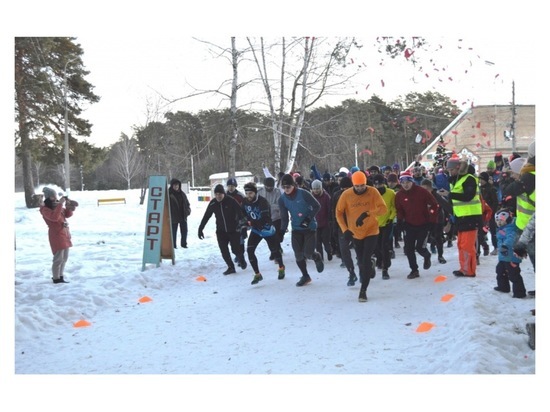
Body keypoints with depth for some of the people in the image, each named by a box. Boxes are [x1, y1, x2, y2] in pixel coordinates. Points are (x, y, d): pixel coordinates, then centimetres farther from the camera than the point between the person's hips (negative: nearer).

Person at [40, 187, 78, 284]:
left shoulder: (56, 205, 10)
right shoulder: (45, 208, -11)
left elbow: (67, 215, 19)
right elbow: (54, 217, -30)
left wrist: (69, 207, -1)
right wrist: (60, 204, -29)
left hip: (65, 233, 8)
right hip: (56, 235, -8)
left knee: (65, 258, 14)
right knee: (58, 258, -7)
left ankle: (60, 276, 25)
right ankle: (56, 278, 3)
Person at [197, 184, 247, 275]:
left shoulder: (231, 201, -15)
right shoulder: (213, 203, -4)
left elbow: (240, 212, -19)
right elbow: (206, 216, 4)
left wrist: (241, 222, -34)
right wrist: (200, 228, 3)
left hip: (233, 230, -3)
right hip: (221, 231, 3)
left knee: (236, 249, -1)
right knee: (224, 250, -2)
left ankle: (241, 260, 31)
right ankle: (231, 267, 13)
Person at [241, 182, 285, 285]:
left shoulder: (263, 202, -28)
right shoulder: (245, 201, -9)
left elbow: (265, 219, -34)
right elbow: (244, 215, 6)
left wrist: (250, 223, -41)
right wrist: (244, 227, -7)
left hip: (267, 230, -5)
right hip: (255, 230, 5)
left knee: (274, 251, 11)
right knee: (249, 250, -13)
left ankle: (281, 268, 42)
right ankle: (257, 274, 0)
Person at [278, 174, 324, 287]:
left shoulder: (303, 194, -17)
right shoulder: (282, 199, -4)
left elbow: (317, 206, -10)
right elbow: (284, 217, 4)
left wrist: (308, 219, -19)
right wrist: (282, 231, -5)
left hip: (309, 227, -4)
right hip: (296, 229, 4)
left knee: (308, 253, -10)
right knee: (298, 255, 0)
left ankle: (317, 257, 25)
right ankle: (305, 276, 19)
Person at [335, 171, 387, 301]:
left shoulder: (373, 192, -13)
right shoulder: (346, 194, -11)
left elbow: (383, 209, -22)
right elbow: (339, 213, -3)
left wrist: (367, 213, -36)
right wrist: (345, 229, -15)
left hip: (371, 232, -2)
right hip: (355, 233, 2)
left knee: (366, 261, -10)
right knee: (361, 262, 12)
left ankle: (363, 290, -1)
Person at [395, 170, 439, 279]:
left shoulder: (422, 191, -14)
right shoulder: (399, 195, -4)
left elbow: (434, 205, -7)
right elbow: (399, 210, 10)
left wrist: (432, 219, -8)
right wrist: (400, 220, -2)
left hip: (424, 225, -3)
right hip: (409, 225, 3)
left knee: (420, 247, -8)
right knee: (408, 249, 0)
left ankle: (427, 256, 29)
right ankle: (414, 270, 17)